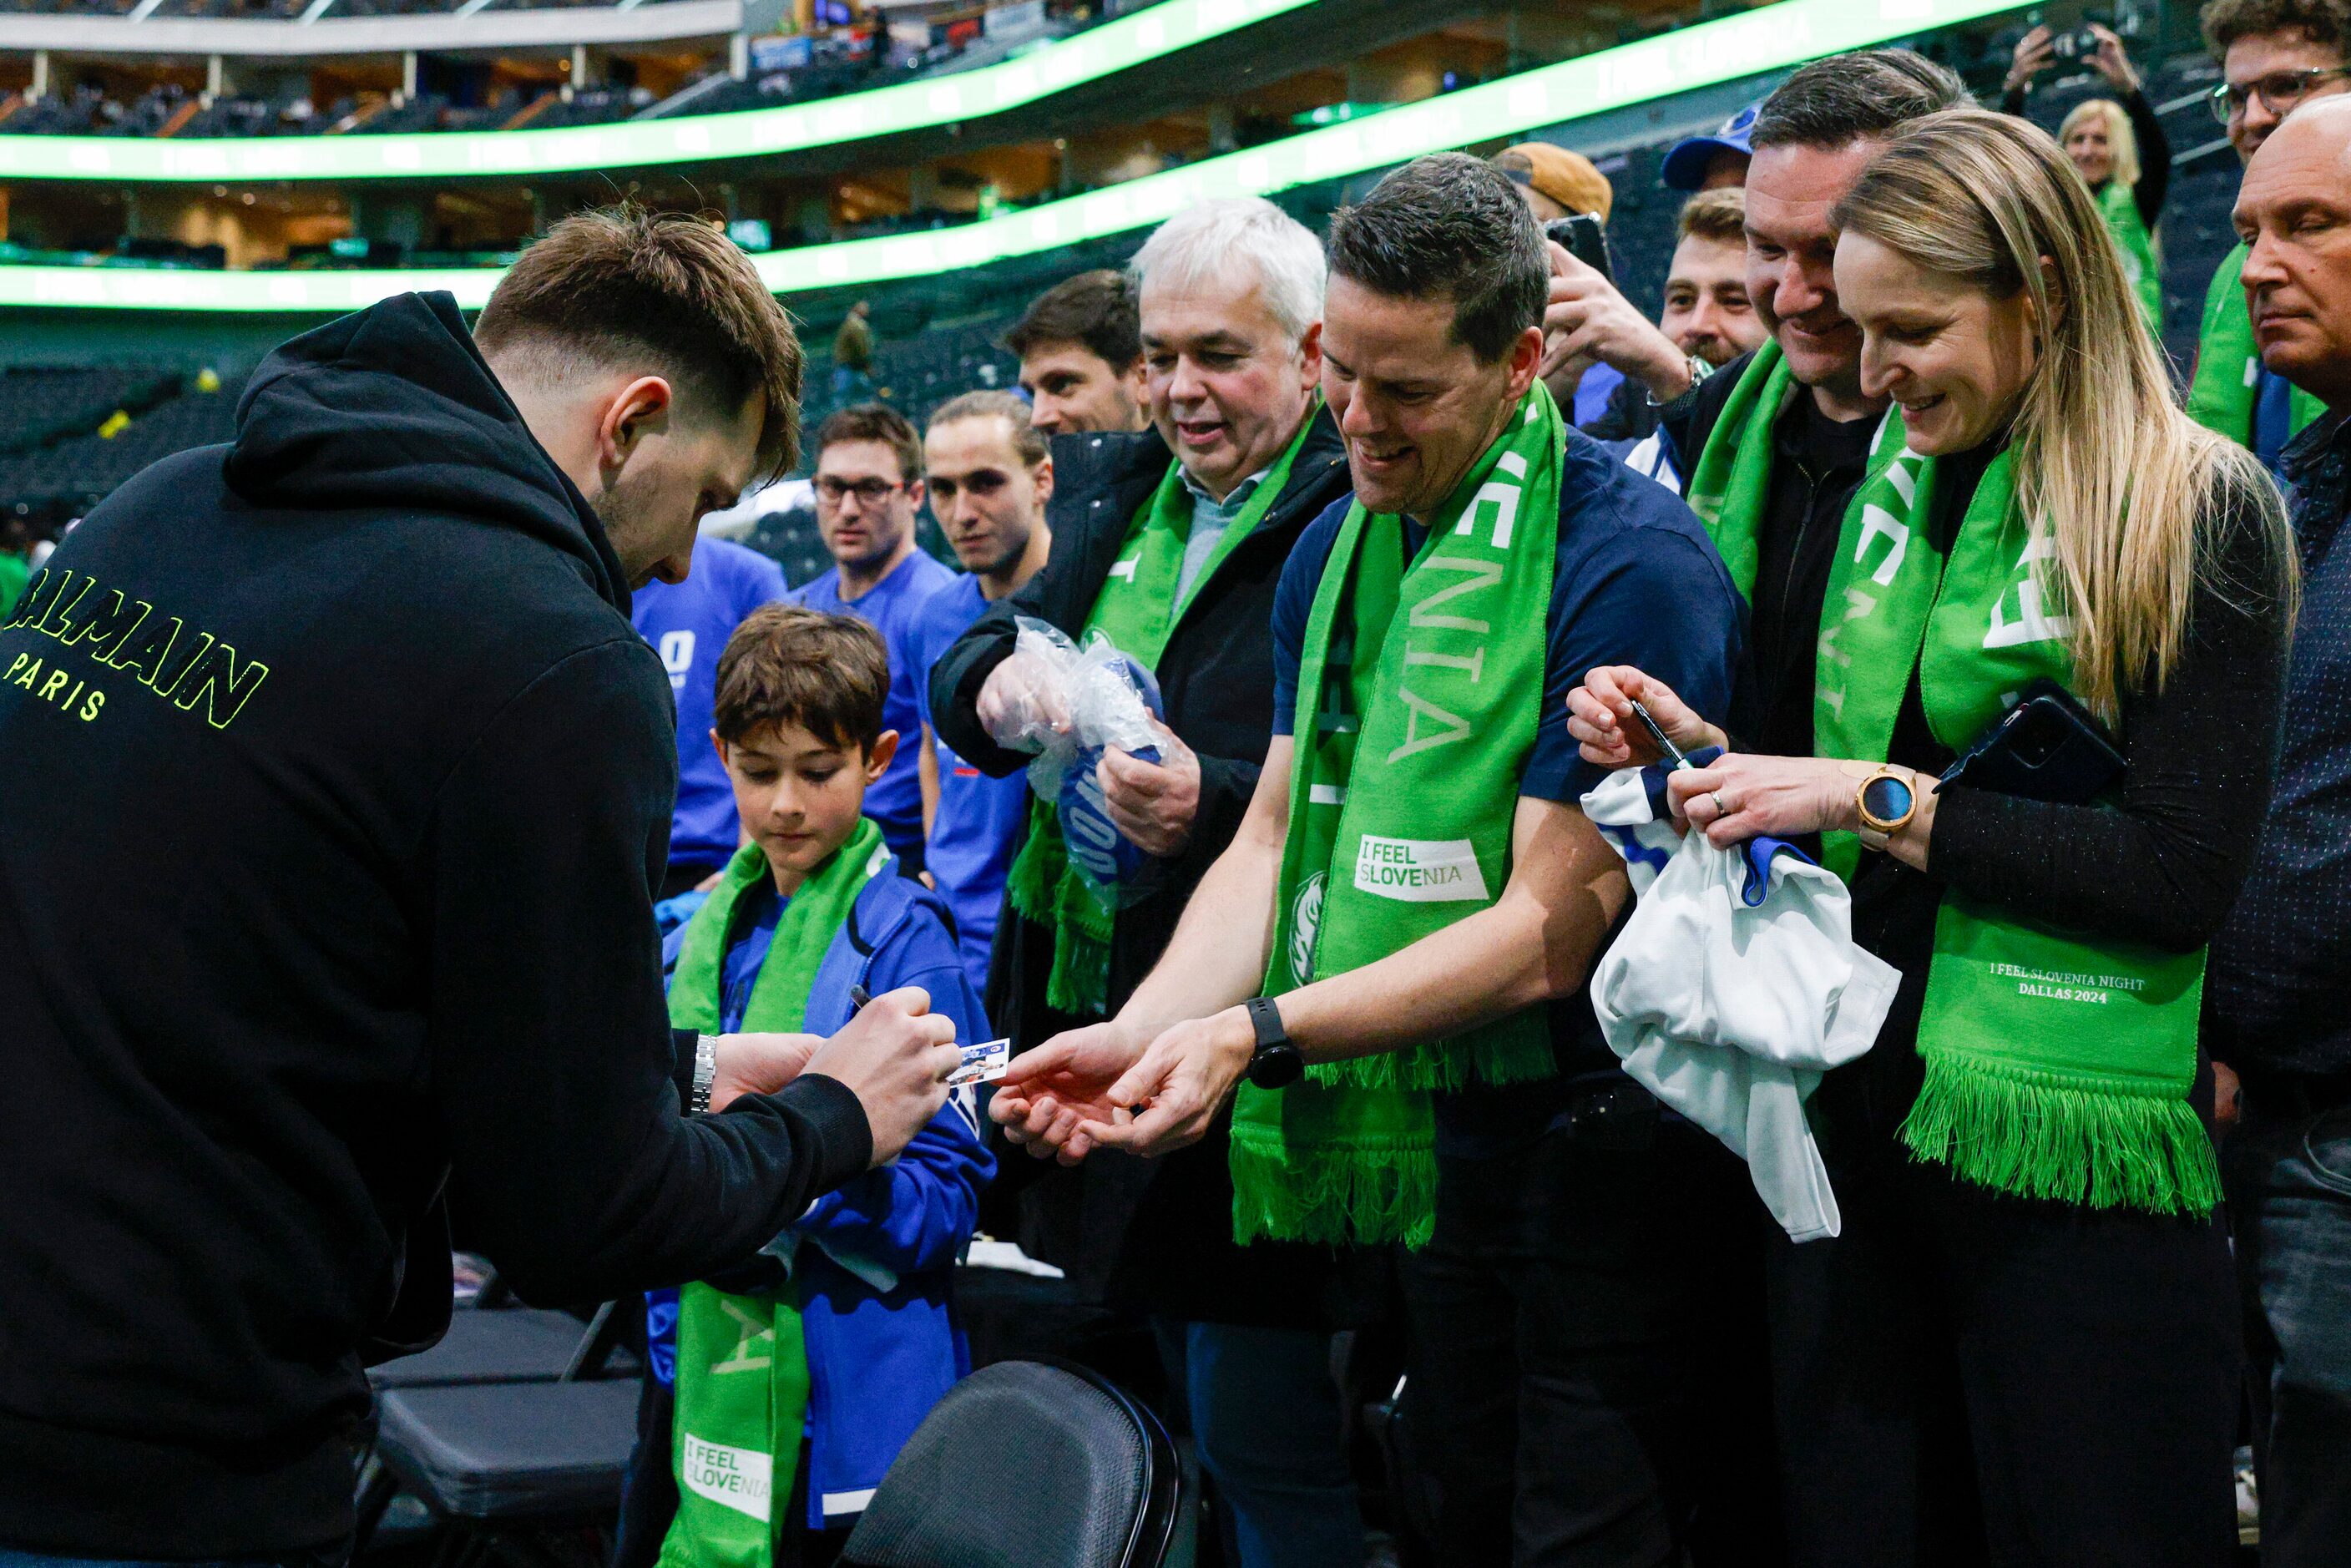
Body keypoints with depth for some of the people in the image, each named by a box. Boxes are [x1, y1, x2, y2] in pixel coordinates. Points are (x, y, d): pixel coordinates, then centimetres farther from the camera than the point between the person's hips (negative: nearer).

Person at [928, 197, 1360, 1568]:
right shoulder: (1105, 490, 15)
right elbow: (962, 670, 18)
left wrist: (1213, 800, -30)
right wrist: (995, 682, -4)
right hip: (1086, 1033, 8)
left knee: (1265, 1449, -1)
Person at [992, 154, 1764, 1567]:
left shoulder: (1627, 561, -17)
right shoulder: (1336, 551, 9)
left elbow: (1550, 932, -19)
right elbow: (1280, 835, 8)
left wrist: (1259, 1032, -24)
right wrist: (1141, 1033, -9)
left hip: (1610, 1169, -7)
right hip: (1442, 1149, 7)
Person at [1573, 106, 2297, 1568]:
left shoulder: (2199, 513, -8)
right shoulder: (1889, 495, 12)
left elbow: (2186, 875, -17)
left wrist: (1873, 799, -16)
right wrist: (1699, 747, 1)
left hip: (2074, 1157, -6)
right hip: (1856, 1111, 6)